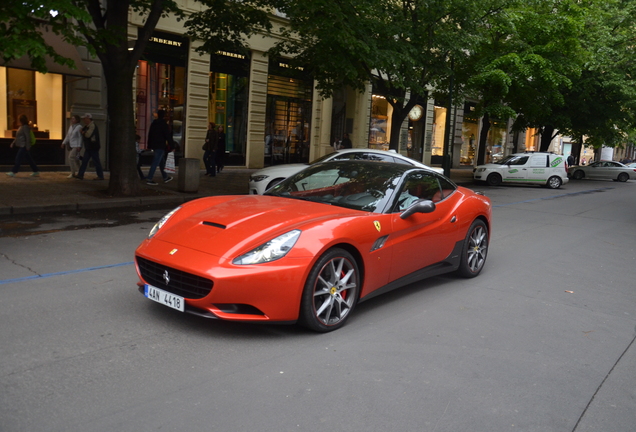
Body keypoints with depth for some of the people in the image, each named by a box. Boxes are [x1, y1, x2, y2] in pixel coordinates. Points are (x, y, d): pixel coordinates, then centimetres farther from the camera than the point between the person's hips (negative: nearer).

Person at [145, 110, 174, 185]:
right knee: (156, 162, -9)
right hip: (161, 146, -8)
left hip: (154, 146, 8)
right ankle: (149, 179, -14)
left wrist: (149, 146, 23)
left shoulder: (153, 124, 13)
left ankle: (165, 177, 28)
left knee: (161, 161, 19)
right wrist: (172, 146, -9)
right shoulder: (164, 124, -10)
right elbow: (168, 136, -13)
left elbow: (150, 135, 18)